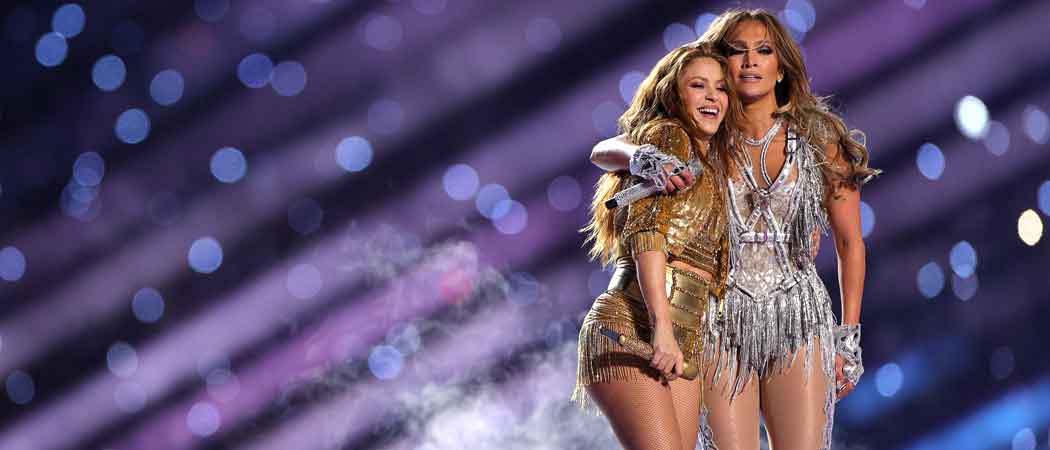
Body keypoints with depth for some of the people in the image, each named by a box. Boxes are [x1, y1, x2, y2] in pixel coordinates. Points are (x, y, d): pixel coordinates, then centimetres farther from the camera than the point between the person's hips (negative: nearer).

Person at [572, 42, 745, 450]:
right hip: (634, 326, -9)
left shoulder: (710, 165, 26)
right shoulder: (668, 136, 0)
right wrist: (661, 327, -22)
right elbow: (646, 232, -13)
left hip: (683, 340, 9)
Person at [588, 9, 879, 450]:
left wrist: (849, 337, 5)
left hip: (799, 319, 0)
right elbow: (602, 151, -4)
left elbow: (850, 244, 10)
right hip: (723, 324, 0)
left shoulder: (819, 141, 5)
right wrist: (645, 158, -27)